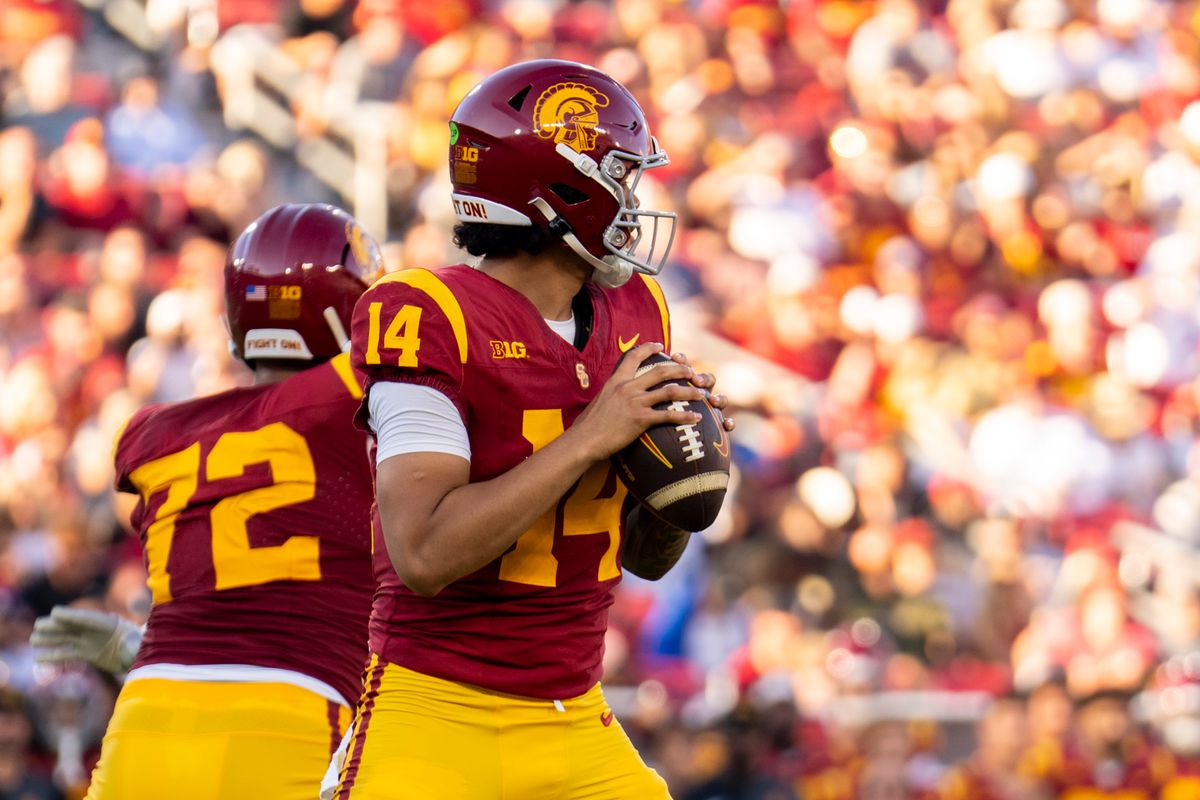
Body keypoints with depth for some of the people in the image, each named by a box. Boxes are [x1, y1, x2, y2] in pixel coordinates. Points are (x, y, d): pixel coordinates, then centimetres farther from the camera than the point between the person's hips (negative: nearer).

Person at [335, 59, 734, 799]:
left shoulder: (634, 318, 9)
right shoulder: (434, 320, -14)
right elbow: (425, 556, -24)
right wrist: (590, 438, -21)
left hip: (577, 728, 7)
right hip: (438, 713, -7)